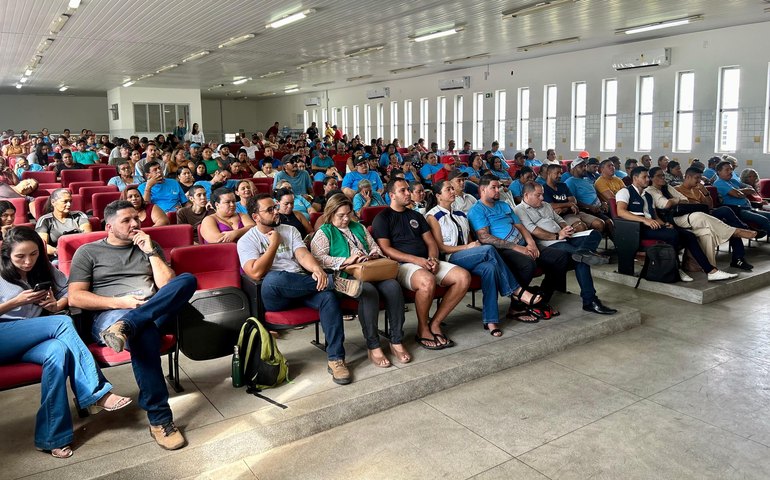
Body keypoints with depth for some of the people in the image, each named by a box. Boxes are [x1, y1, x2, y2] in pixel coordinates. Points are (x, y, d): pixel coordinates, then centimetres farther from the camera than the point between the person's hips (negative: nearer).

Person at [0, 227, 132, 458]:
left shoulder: (45, 270, 17)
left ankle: (52, 438, -34)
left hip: (32, 340, 4)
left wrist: (56, 305, -5)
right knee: (63, 323, -29)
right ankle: (97, 392, -32)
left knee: (58, 351, -35)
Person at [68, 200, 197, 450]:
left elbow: (168, 286, 10)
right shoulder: (88, 252, 13)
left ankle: (126, 326, -41)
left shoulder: (149, 247, 22)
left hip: (156, 311, 3)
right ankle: (159, 418, -34)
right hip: (110, 314, -3)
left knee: (188, 280, -27)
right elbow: (75, 297, 1)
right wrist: (119, 302, -11)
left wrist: (151, 252, 3)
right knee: (145, 333, -40)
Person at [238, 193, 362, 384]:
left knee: (328, 296, -28)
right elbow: (256, 273, -13)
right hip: (273, 295, -3)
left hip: (301, 287, 4)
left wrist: (317, 269, -23)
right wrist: (274, 243, -5)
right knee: (273, 279, -39)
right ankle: (332, 281, -26)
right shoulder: (247, 240, 5)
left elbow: (303, 255, 0)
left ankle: (335, 359, -24)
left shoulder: (289, 230, 18)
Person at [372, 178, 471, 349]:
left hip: (426, 263, 7)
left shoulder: (416, 216, 24)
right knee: (427, 281, -39)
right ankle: (422, 330, -14)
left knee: (464, 277, -16)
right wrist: (416, 260, -17)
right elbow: (385, 249, -8)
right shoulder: (382, 218, 5)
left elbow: (431, 242, 20)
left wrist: (433, 259, -5)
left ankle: (435, 323, -8)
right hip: (401, 265, -6)